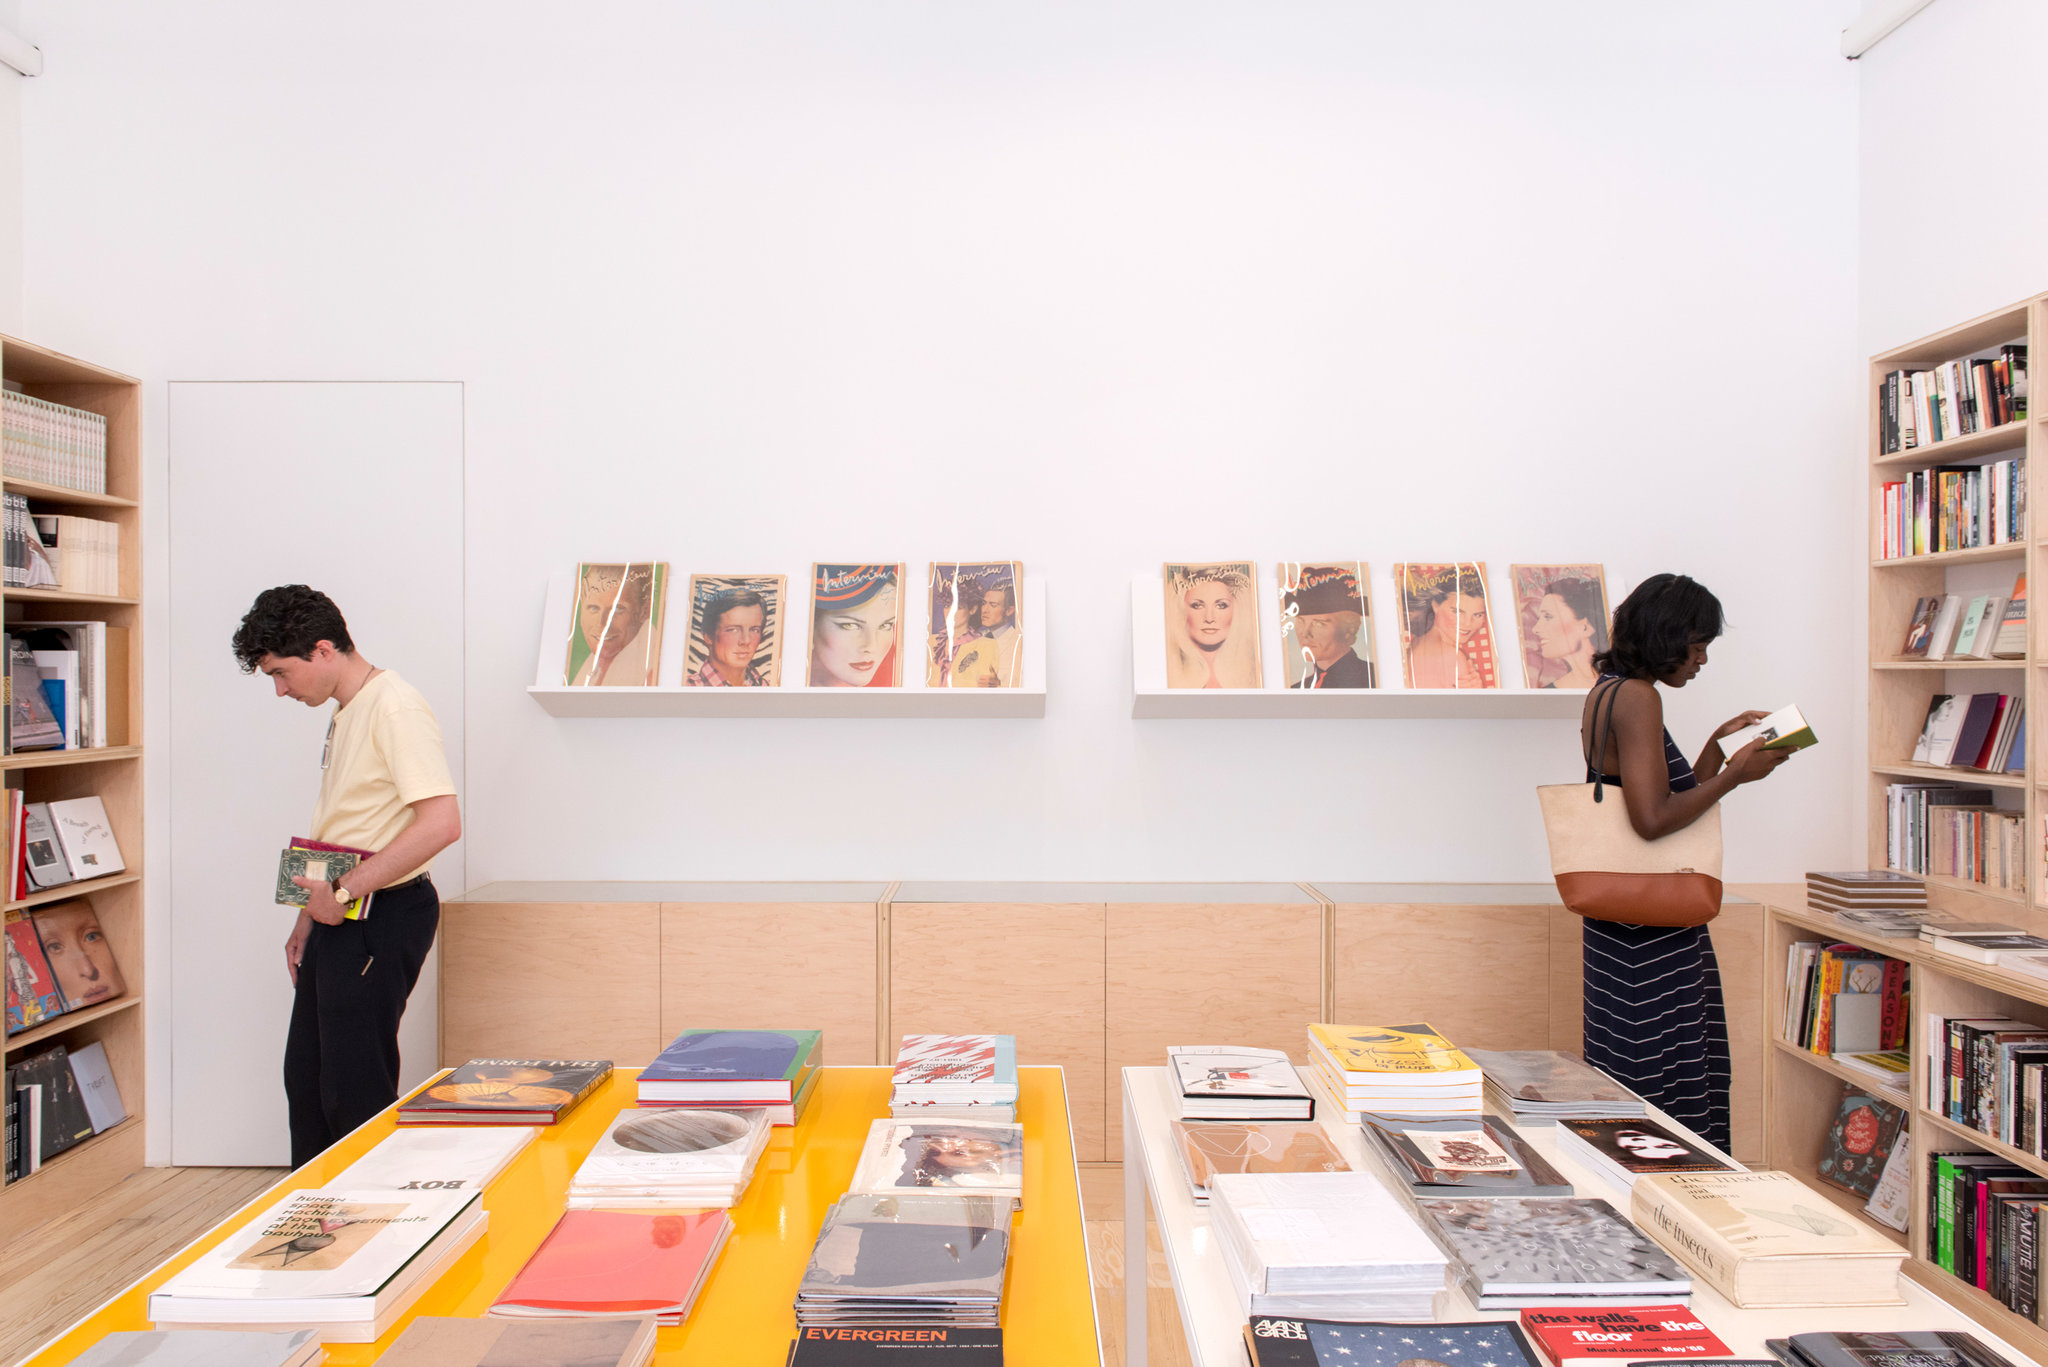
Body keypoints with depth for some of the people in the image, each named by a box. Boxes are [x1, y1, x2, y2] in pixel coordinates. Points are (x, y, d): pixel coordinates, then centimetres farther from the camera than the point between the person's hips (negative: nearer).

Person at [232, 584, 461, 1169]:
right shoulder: (345, 713, 15)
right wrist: (310, 917, 21)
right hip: (341, 917, 10)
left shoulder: (394, 708, -17)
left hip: (382, 917, -10)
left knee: (355, 1090, -2)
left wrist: (344, 891, -22)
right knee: (306, 1077, 19)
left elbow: (441, 822, -27)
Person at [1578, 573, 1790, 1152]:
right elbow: (1653, 818, -23)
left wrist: (1718, 745, 18)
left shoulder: (1606, 692, 14)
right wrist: (1736, 774, -13)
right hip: (1652, 935, -10)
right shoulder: (1637, 697, -16)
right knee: (1665, 1089, -1)